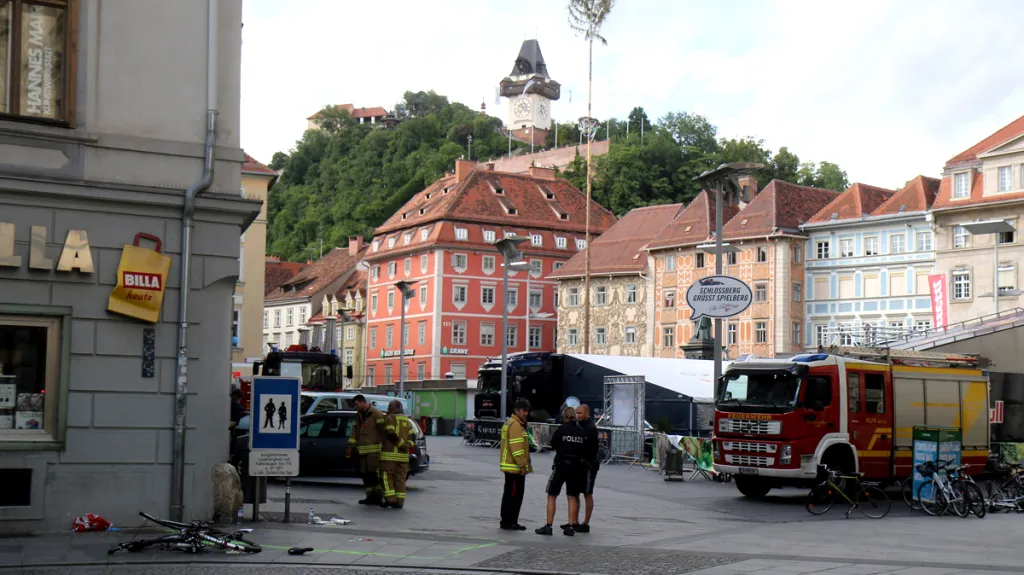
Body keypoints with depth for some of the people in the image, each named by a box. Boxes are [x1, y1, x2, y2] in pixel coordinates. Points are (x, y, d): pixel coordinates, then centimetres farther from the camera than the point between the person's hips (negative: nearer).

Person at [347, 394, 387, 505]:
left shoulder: (376, 413, -8)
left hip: (374, 450, -8)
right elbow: (355, 432, 17)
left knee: (374, 474, -11)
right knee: (365, 474, 8)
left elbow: (383, 430, -11)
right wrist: (350, 446, 7)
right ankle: (370, 497, 14)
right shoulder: (358, 415, 17)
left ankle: (378, 497, -7)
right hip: (363, 450, 8)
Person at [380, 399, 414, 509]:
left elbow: (391, 435, -16)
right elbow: (412, 439, 10)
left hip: (389, 454, -6)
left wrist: (402, 445, -9)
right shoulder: (407, 421, 16)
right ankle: (399, 502, 4)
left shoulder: (389, 418, -5)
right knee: (400, 478, 7)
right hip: (403, 455, 6)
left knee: (387, 476, 1)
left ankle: (390, 499, -8)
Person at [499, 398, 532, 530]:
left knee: (509, 494, 14)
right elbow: (516, 447, -22)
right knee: (514, 495, -6)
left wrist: (523, 464, 22)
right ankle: (510, 522, -3)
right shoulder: (515, 425, -15)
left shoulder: (510, 423, 19)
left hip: (510, 466, 11)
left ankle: (506, 521, 19)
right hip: (515, 467, -11)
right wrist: (523, 465, -21)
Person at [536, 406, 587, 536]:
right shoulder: (582, 431, 1)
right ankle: (570, 526, 9)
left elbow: (553, 444, 3)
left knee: (552, 496, 4)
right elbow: (585, 449, 6)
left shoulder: (561, 429, -8)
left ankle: (548, 526, 0)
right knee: (572, 497, 12)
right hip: (576, 466, 3)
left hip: (561, 464, -3)